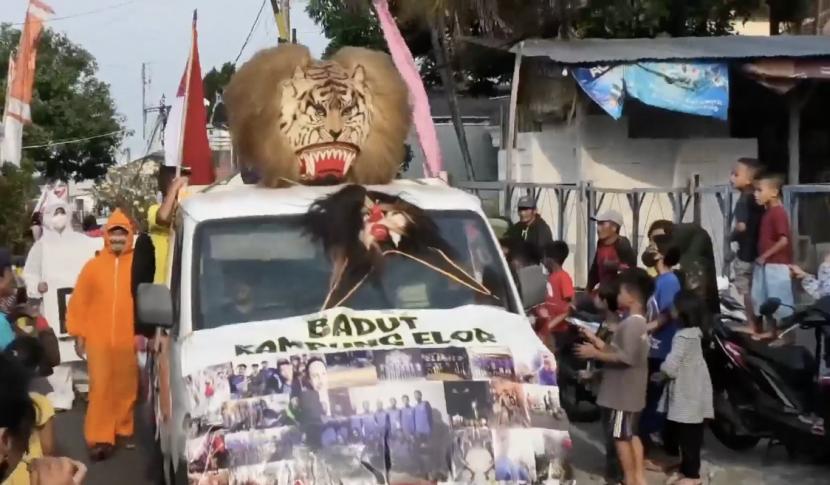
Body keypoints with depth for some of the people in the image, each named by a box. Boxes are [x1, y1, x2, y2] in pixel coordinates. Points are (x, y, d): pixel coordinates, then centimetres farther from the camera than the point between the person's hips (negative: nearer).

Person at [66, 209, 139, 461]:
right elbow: (79, 302, 6)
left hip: (129, 339, 0)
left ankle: (124, 430, 25)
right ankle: (99, 437, 4)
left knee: (127, 387, 10)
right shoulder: (93, 265, 4)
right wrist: (78, 334, 4)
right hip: (98, 339, 0)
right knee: (101, 388, -1)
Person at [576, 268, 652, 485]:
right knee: (632, 435, 16)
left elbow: (625, 357, -26)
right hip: (630, 391, 10)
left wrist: (594, 354, -19)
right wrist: (595, 340, 10)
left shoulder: (630, 323, -20)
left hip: (623, 393, -10)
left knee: (621, 437, -1)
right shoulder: (638, 322, 12)